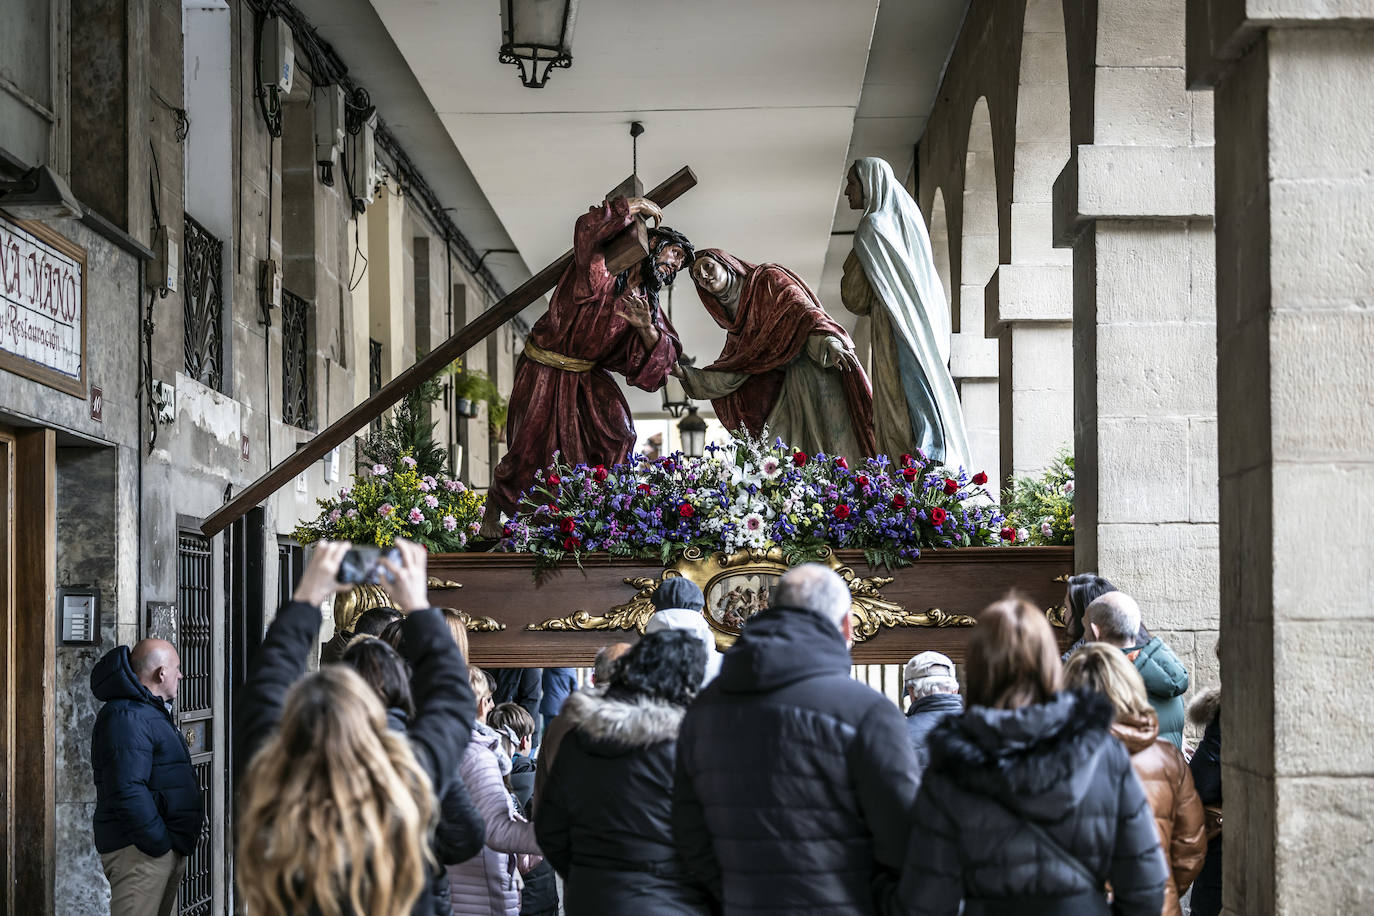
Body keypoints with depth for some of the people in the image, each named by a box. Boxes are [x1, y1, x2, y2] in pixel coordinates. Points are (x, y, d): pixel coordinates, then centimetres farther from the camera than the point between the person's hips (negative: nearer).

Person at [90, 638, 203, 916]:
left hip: (167, 849, 11)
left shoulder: (150, 712, 21)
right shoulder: (127, 717, -15)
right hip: (139, 851, -11)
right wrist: (159, 842, -21)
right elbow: (127, 791, -24)